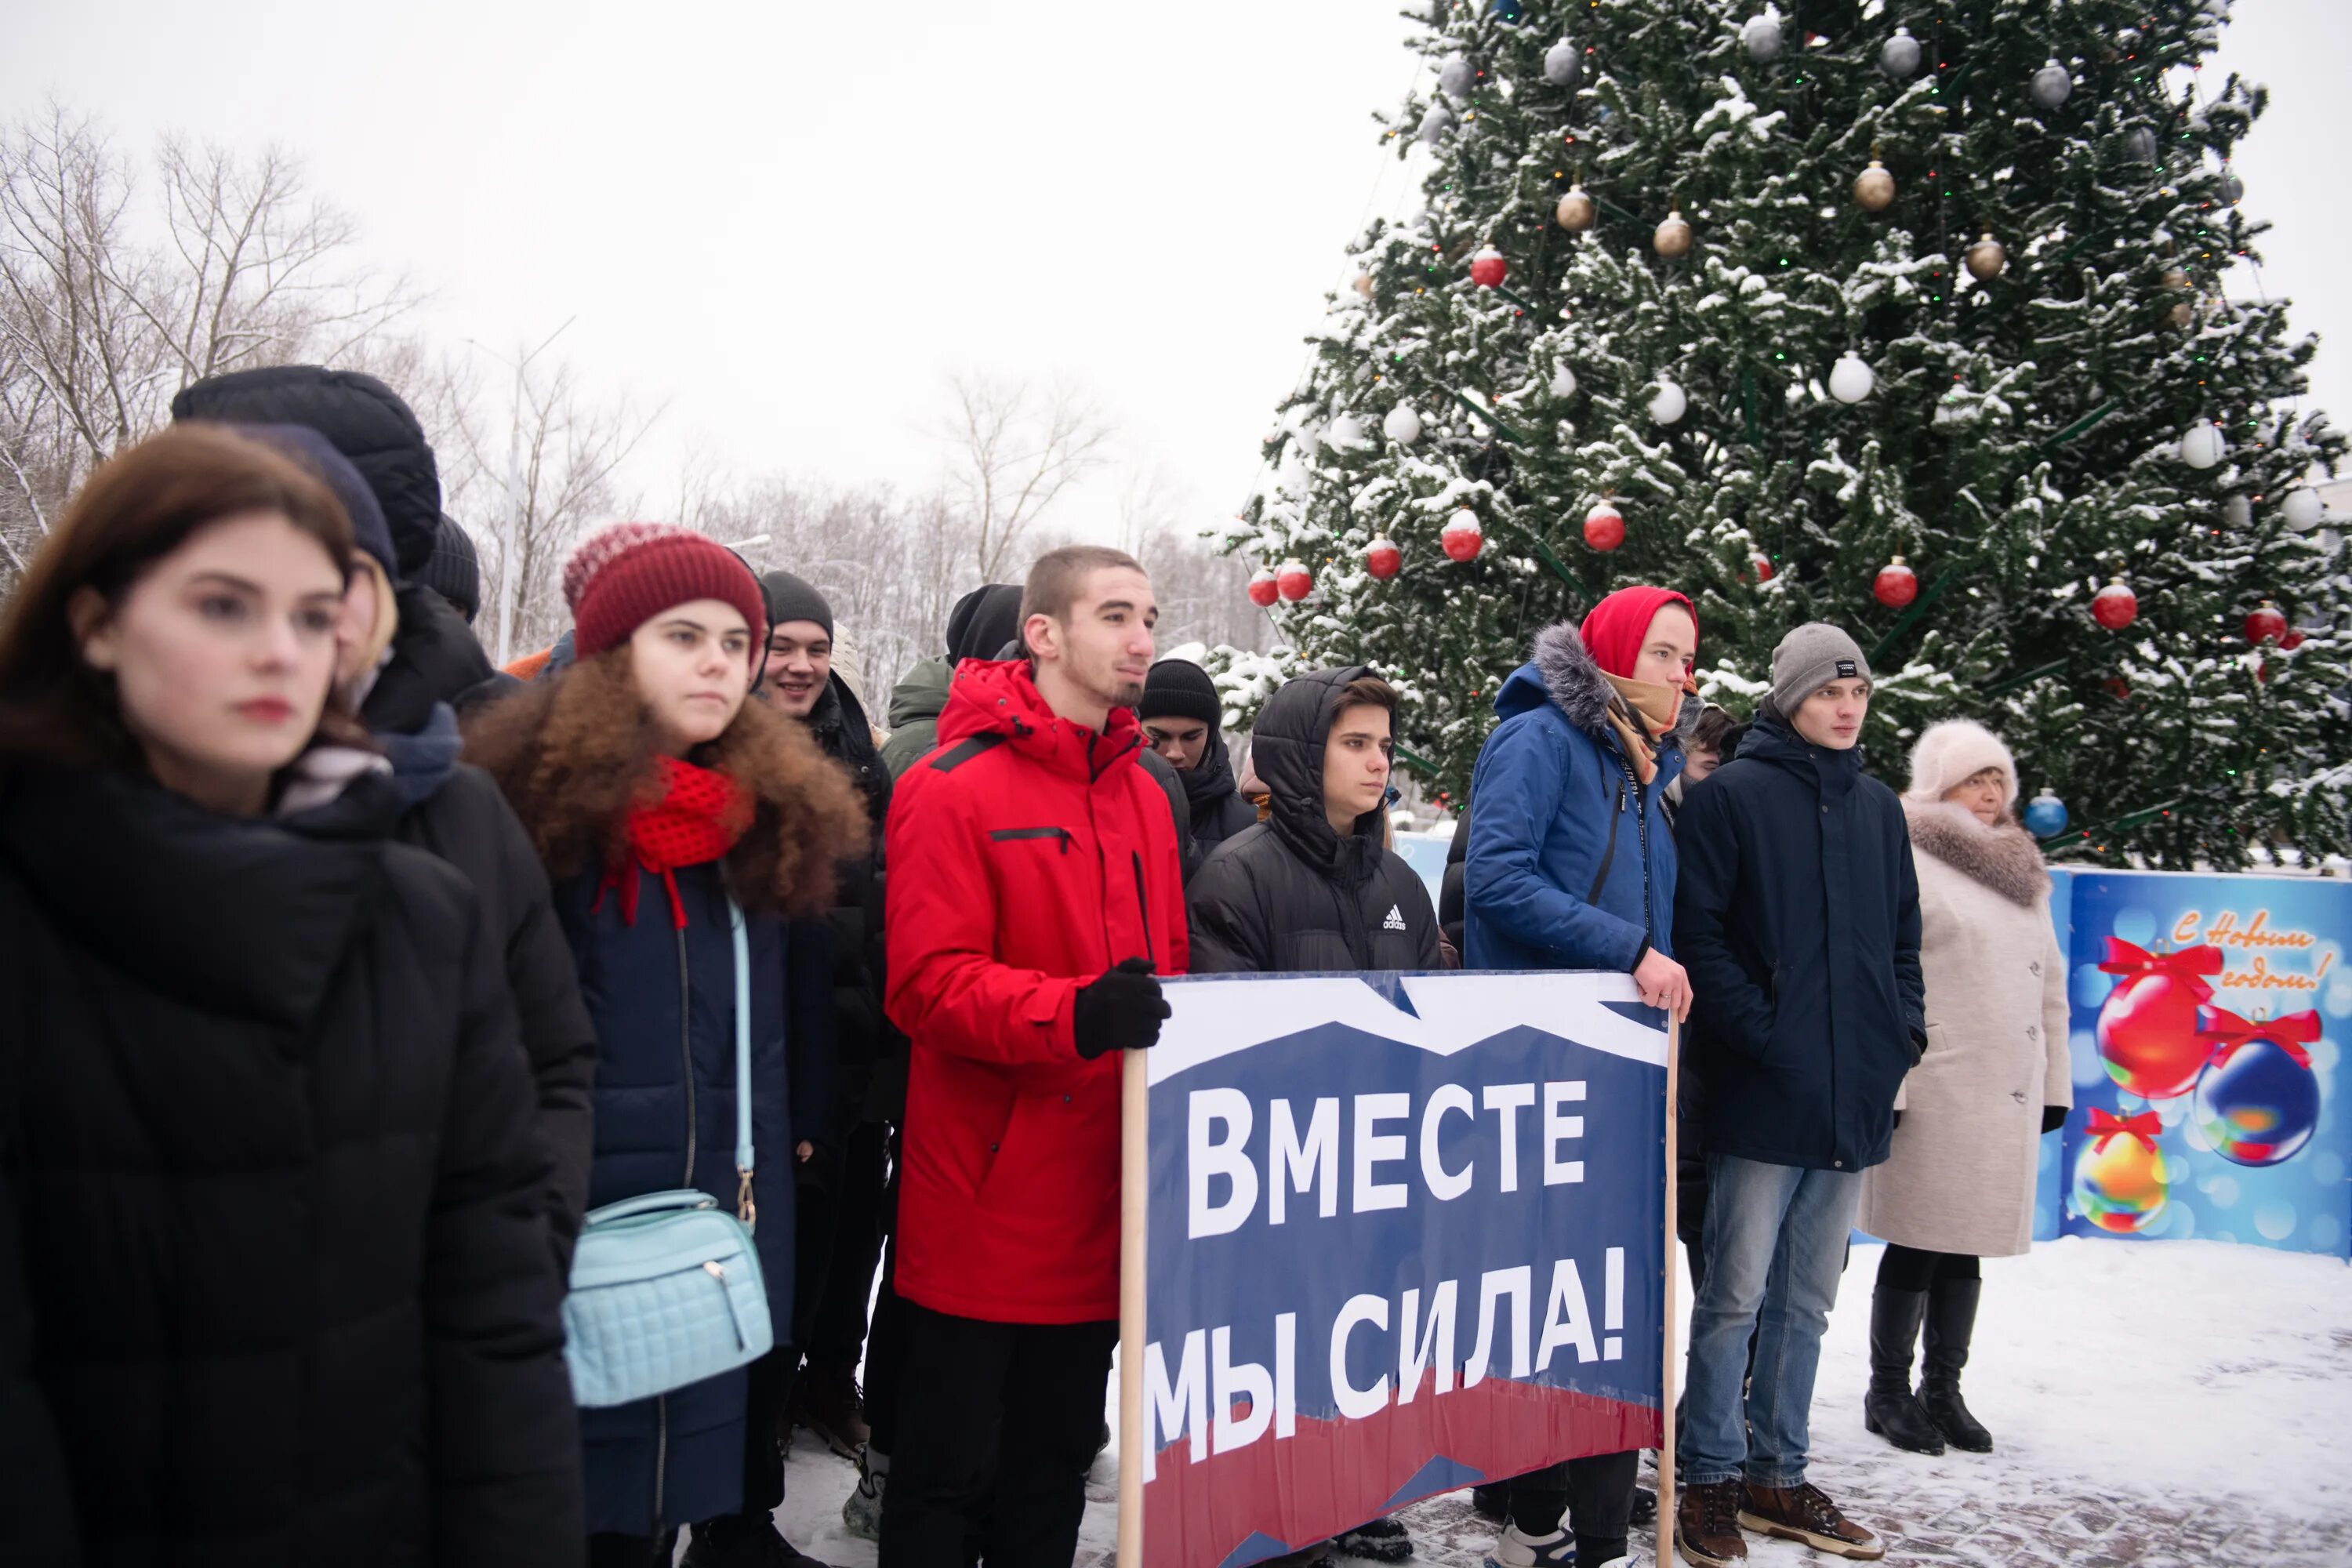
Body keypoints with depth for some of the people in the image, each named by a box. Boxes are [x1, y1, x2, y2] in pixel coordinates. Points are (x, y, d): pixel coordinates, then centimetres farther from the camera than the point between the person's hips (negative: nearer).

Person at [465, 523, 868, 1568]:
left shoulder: (777, 809, 9)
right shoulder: (541, 793, -9)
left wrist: (794, 1128, 15)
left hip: (741, 1199, 5)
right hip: (587, 1204, -5)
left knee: (722, 1414, 16)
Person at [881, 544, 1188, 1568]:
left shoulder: (1141, 795, 13)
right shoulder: (953, 788, -10)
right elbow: (928, 985, -17)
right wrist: (1072, 1013, -31)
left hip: (1102, 1196, 7)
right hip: (986, 1203, -6)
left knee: (1056, 1460, 19)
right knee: (950, 1465, 8)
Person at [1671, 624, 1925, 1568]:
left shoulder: (1879, 808, 14)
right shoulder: (1731, 797, -5)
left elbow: (1904, 935, 20)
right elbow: (1697, 929, -10)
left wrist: (1902, 1031, 7)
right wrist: (1760, 1031, -16)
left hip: (1855, 1098, 6)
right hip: (1763, 1094, -6)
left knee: (1807, 1299, 14)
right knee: (1736, 1295, 0)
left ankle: (1778, 1473, 26)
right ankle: (1711, 1481, 14)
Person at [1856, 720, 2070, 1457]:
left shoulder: (2021, 872, 18)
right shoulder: (1905, 862, -6)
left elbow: (2050, 981, 21)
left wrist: (2054, 1079, 16)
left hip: (2008, 1092, 7)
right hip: (1933, 1089, -7)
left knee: (1966, 1243, 13)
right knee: (1917, 1242, 0)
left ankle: (1943, 1390, 25)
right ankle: (1889, 1393, 15)